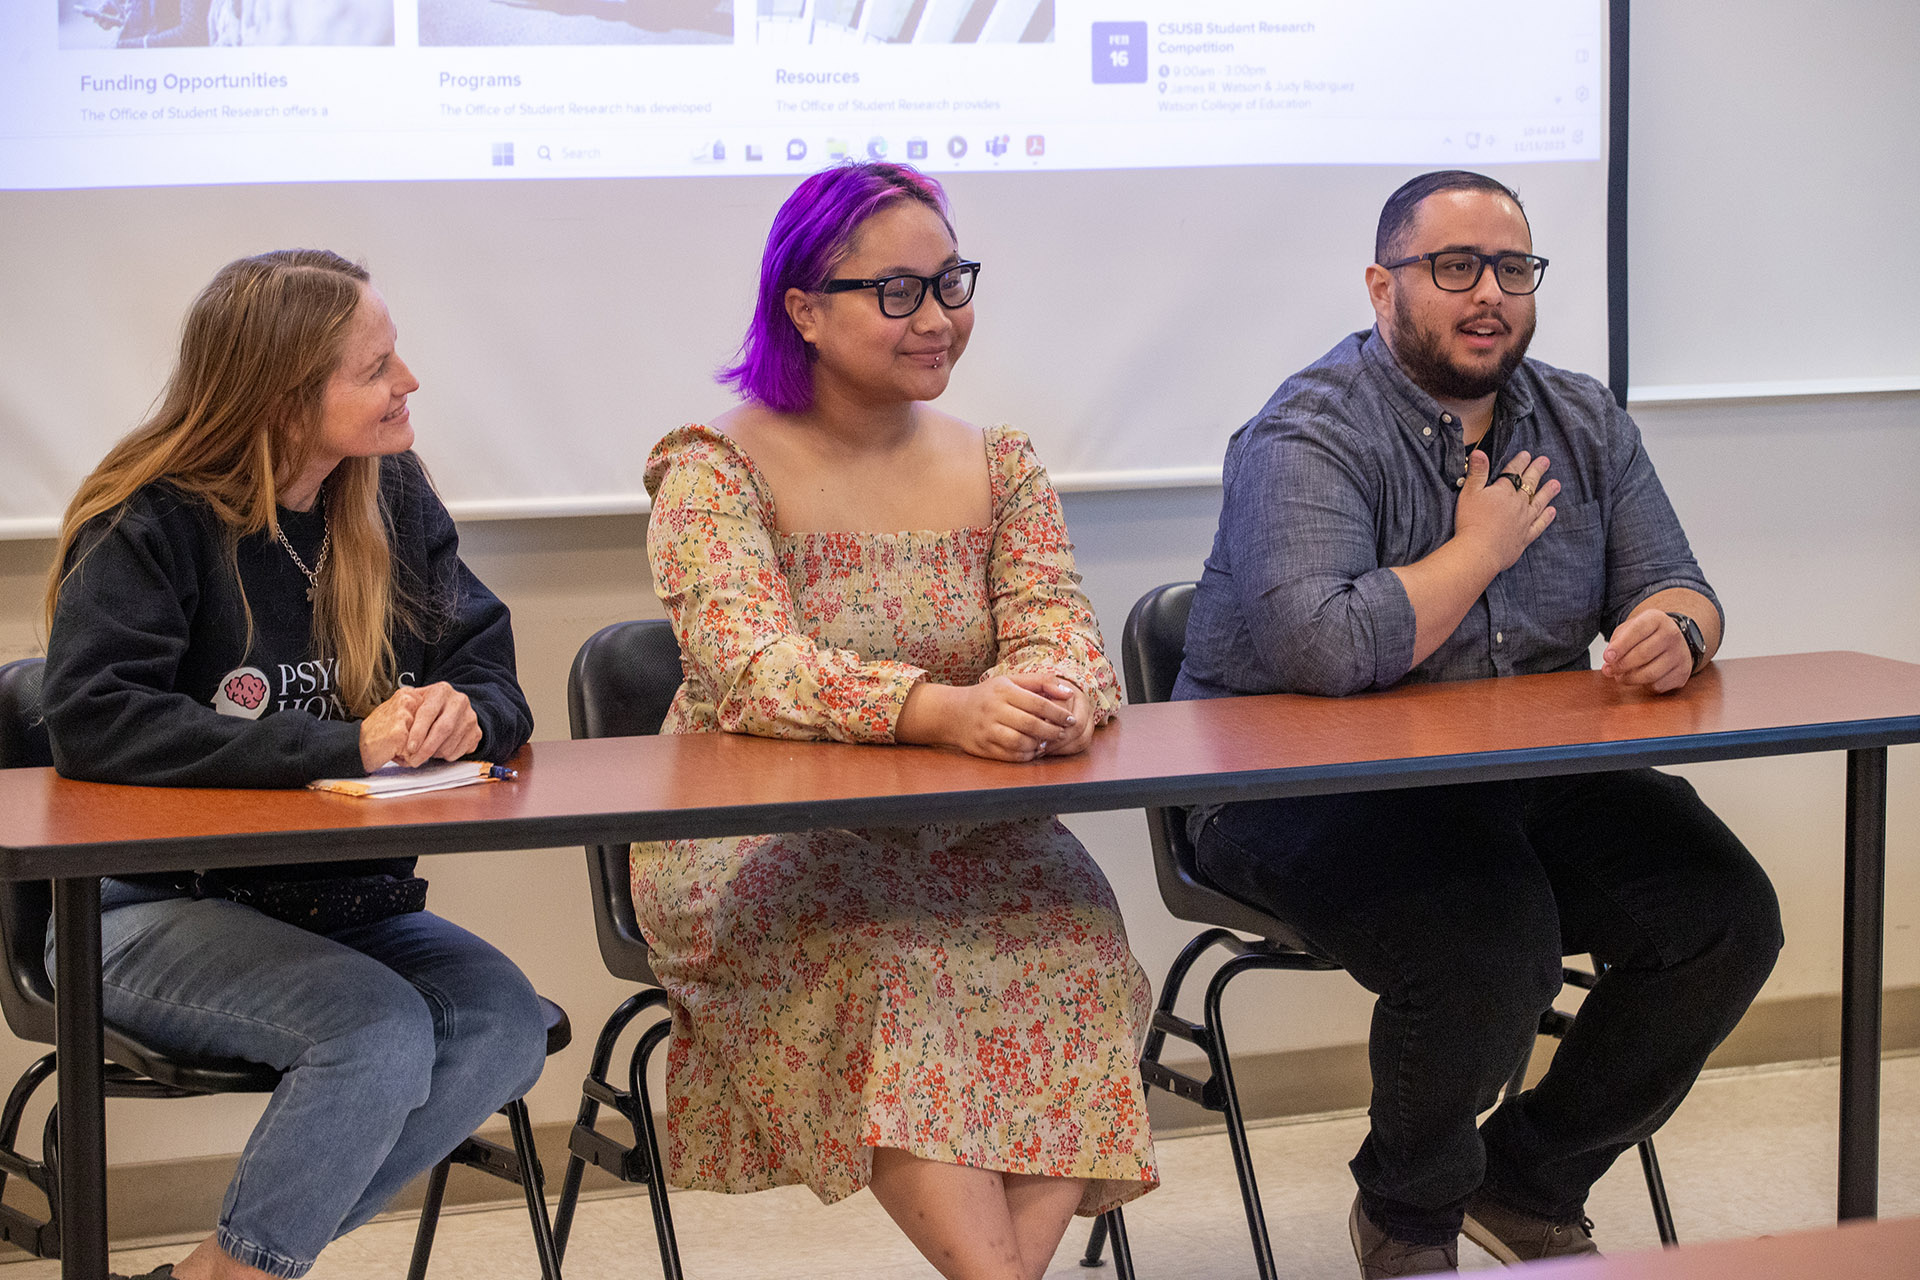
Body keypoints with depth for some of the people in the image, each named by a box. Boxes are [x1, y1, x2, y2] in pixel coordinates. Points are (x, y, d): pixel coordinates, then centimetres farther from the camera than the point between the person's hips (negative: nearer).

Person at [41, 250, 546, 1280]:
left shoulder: (396, 506, 6)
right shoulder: (152, 528, -11)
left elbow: (493, 681, 8)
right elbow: (92, 723, -24)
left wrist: (464, 713, -20)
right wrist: (343, 744, -29)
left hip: (343, 903, 6)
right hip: (155, 910, -6)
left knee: (505, 1025, -21)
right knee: (381, 1030, -31)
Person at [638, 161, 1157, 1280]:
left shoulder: (1000, 467, 10)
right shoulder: (715, 470, -4)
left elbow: (1061, 634, -2)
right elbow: (750, 670, -20)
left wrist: (1059, 694, -29)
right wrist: (942, 709, -38)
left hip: (963, 829, 4)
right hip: (751, 835, -3)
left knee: (1070, 929, -27)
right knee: (884, 954, -34)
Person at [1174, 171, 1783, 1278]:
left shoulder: (1585, 425, 10)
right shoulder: (1308, 437, -13)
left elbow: (1671, 588, 10)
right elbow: (1325, 650, -28)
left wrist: (1674, 629, -17)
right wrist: (1482, 547, -14)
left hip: (1530, 775, 7)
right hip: (1305, 793, -7)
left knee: (1730, 917, -11)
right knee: (1490, 942, -33)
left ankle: (1531, 1183, 11)